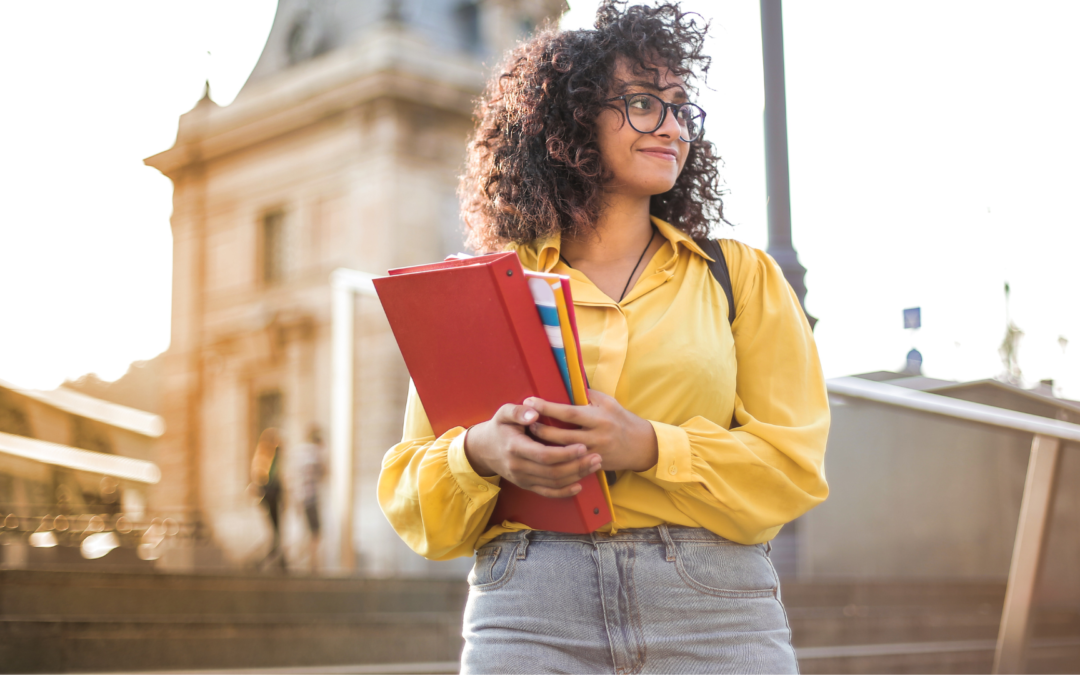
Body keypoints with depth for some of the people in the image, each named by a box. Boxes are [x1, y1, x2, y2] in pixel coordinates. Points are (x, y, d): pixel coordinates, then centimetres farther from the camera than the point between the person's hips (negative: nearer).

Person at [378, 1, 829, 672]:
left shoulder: (742, 275, 12)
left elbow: (794, 464, 2)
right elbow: (410, 491, 9)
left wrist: (649, 447, -13)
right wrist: (481, 454, -13)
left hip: (714, 615, 1)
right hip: (528, 616, 0)